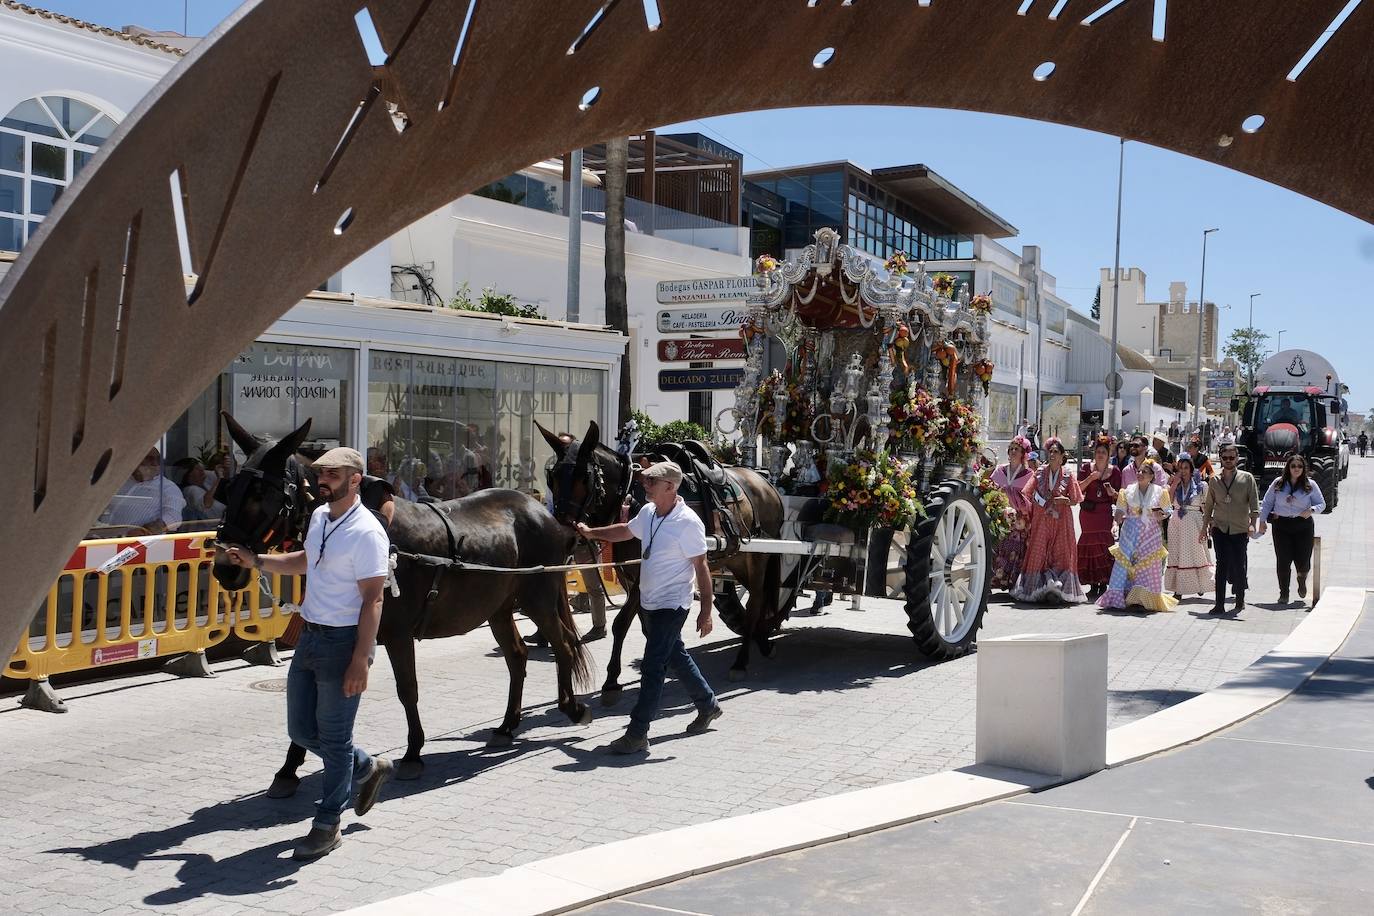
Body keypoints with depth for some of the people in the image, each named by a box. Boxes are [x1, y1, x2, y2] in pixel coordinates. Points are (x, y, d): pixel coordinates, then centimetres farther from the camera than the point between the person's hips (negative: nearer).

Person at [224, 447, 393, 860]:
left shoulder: (365, 532, -18)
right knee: (302, 730, 16)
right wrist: (256, 560, 17)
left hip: (342, 641, -9)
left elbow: (372, 601, -20)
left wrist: (360, 662, -23)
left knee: (334, 737, 3)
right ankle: (368, 768, 37)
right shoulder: (319, 517, 8)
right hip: (310, 636, 9)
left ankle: (327, 825, 17)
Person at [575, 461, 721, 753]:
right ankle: (708, 705, 40)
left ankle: (637, 734, -3)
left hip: (671, 605, -8)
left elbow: (701, 568, -17)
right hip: (649, 602, 8)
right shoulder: (648, 512, 3)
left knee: (652, 667, -8)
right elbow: (626, 530, 24)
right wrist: (592, 533, 21)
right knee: (676, 657, 21)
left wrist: (706, 611, -18)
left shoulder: (688, 522, -20)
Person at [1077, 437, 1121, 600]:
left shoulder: (1114, 471, 4)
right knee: (1090, 545, 2)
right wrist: (1091, 478, -17)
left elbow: (1118, 495, 7)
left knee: (1104, 544, -9)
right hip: (1087, 512, 1)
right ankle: (1094, 585, 8)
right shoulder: (1086, 468, 5)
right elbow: (1078, 488, -4)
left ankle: (1103, 585, -4)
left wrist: (1113, 492, -15)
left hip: (1105, 512, -1)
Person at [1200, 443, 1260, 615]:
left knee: (1239, 565, 1)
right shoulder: (1214, 480, 9)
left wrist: (1252, 523, -17)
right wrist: (1204, 527, 14)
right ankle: (1220, 604, -2)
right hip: (1219, 529, 2)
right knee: (1221, 565, -2)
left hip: (1240, 530, -2)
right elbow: (1208, 505, 15)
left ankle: (1240, 600, 22)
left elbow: (1254, 502, -4)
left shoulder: (1247, 478, 2)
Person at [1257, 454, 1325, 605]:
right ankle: (1283, 594, 12)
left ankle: (1302, 580, 36)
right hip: (1281, 525, 0)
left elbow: (1322, 504, 7)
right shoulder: (1278, 483, 4)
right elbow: (1267, 503, 9)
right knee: (1283, 561, -1)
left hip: (1303, 526, 0)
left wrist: (1311, 510, -14)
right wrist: (1262, 520, 2)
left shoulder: (1310, 485, 2)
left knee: (1303, 561, -1)